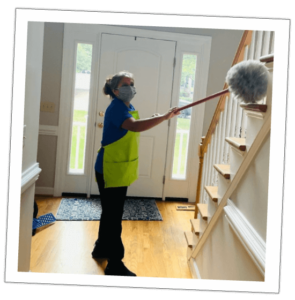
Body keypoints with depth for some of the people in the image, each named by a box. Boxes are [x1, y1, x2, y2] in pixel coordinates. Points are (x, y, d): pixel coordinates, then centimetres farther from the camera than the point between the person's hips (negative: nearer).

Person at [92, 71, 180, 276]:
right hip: (110, 170, -10)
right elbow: (135, 126, -39)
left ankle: (101, 248, 37)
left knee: (111, 213, 20)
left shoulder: (128, 107, 12)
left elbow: (133, 129, 24)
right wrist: (164, 117, -41)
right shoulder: (116, 108, -19)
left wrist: (153, 120, 9)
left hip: (120, 170, 10)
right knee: (113, 215, -5)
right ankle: (115, 264, 3)